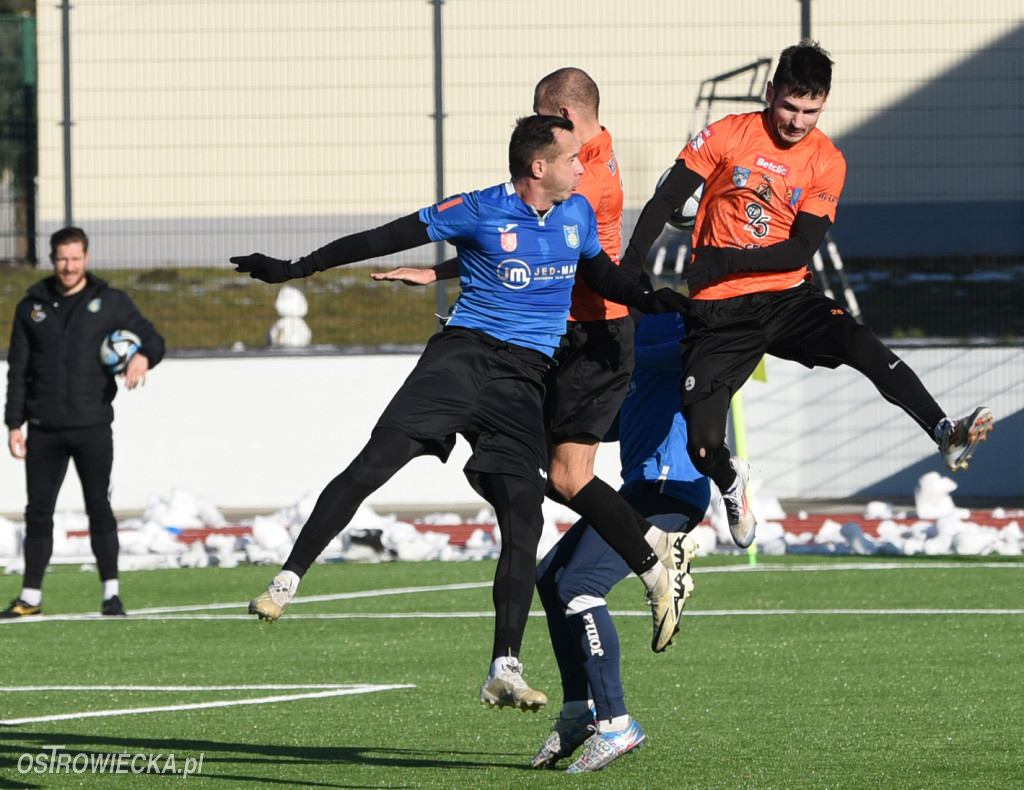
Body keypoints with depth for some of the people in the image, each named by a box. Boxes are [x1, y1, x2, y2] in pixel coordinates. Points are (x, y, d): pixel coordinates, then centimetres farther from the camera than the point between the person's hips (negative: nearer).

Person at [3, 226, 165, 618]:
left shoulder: (111, 303, 4)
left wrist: (144, 356, -16)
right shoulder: (32, 307, 9)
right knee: (38, 512, 5)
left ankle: (112, 592, -1)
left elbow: (152, 338, 8)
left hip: (92, 427, -2)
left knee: (99, 508, -5)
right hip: (44, 431, 2)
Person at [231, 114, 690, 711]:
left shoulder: (578, 214, 11)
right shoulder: (481, 212, -4)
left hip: (525, 377, 3)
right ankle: (289, 579, -7)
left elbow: (602, 274, 29)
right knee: (374, 463, -19)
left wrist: (649, 299, 8)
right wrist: (293, 269, -2)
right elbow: (388, 239, -2)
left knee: (524, 516, -10)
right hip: (464, 353, -3)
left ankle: (505, 671, -9)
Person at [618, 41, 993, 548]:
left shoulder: (827, 163, 0)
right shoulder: (728, 135, -4)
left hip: (787, 297, 1)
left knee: (861, 345, -29)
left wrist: (726, 261, -18)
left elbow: (800, 250, -6)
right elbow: (664, 203, 0)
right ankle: (730, 483, 26)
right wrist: (627, 271, -9)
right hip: (718, 312, -1)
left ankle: (945, 434, -35)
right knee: (702, 444, -10)